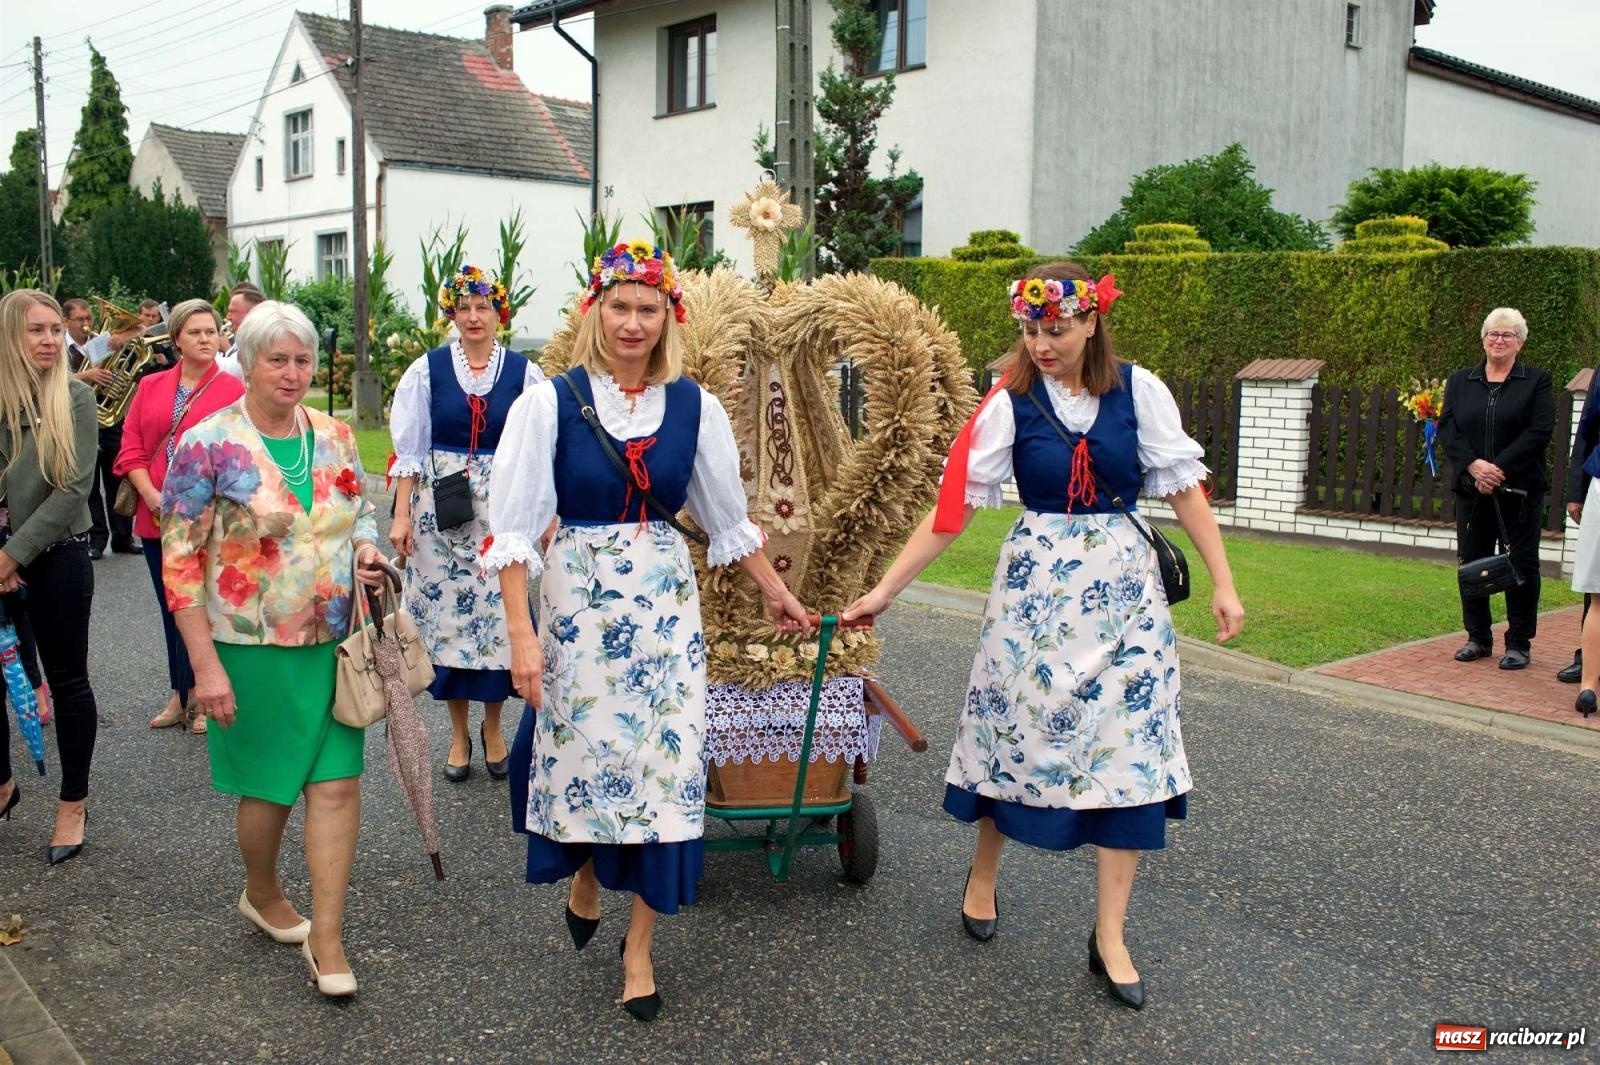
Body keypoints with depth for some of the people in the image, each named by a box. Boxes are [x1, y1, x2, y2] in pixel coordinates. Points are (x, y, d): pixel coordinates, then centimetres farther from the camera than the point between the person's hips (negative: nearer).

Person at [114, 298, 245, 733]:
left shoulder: (232, 389, -3)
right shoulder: (150, 387, 10)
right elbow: (131, 447, 6)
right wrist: (152, 496, -8)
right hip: (155, 517, 5)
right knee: (170, 608, 13)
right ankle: (181, 694, 25)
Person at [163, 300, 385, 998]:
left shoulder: (334, 437, 3)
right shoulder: (206, 446, -10)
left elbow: (360, 513, 18)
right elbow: (179, 561, -11)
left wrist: (366, 547, -7)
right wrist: (205, 665, -15)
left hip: (333, 643, 4)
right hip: (253, 649, -3)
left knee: (337, 783, 1)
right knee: (270, 785, 11)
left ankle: (326, 936, 13)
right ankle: (261, 895, 40)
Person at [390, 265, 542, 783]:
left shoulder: (523, 372, 1)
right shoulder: (427, 370, 2)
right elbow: (409, 448, 3)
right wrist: (402, 515, -2)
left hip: (503, 509, 0)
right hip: (442, 508, 1)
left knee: (499, 613, 1)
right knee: (447, 613, 5)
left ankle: (492, 727, 21)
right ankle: (458, 734, 19)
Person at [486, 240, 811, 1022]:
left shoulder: (693, 406, 0)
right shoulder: (551, 402, -8)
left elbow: (728, 518, 12)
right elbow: (513, 527, -8)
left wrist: (777, 593, 19)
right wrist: (520, 633, -14)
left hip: (666, 603, 2)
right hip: (577, 599, -2)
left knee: (665, 764, 2)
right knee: (582, 749, 8)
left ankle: (639, 947, 20)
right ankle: (583, 877, 42)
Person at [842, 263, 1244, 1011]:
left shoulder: (1138, 390, -4)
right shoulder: (1011, 404, -6)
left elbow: (1183, 487, 0)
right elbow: (955, 504, -7)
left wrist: (1222, 582, -4)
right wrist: (884, 589, -11)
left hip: (1124, 587, 1)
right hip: (1036, 584, -1)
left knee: (1127, 745, 0)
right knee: (1017, 728, 7)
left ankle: (1110, 936, 12)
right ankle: (983, 878, 34)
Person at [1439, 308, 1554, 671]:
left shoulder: (1536, 381, 3)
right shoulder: (1460, 382, 11)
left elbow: (1539, 432, -9)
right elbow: (1447, 429, 0)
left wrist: (1499, 468, -18)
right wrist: (1473, 465, -16)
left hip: (1520, 490, -3)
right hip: (1471, 489, 3)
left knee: (1521, 564, 1)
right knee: (1472, 562, 7)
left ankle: (1519, 643, 10)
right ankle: (1478, 638, 19)